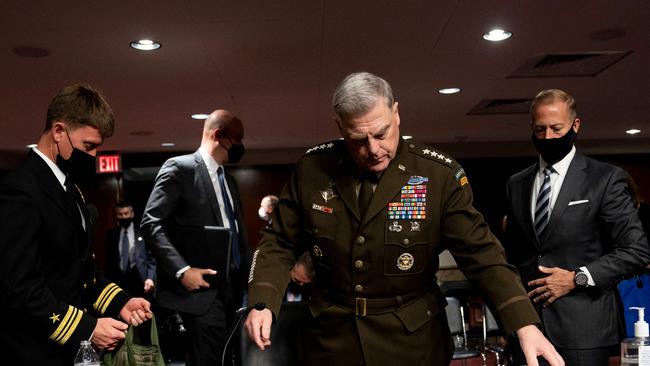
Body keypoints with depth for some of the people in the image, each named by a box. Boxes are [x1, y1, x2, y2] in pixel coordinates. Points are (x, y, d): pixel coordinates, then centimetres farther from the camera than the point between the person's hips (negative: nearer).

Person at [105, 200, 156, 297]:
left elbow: (151, 257, -1)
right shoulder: (111, 234, 10)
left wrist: (150, 278, -12)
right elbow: (109, 259, 14)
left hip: (140, 281, -2)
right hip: (118, 281, 2)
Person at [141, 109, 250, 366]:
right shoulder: (179, 168, -6)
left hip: (230, 287, 8)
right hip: (200, 287, -7)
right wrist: (182, 270, -20)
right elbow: (151, 224, -13)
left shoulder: (229, 181, 19)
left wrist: (241, 279, 10)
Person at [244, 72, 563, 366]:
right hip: (330, 338, 2)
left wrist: (525, 325, -22)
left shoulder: (440, 174, -12)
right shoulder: (311, 169, -6)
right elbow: (280, 243, 1)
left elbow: (480, 253, -12)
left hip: (412, 340, -1)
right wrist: (262, 303, -14)